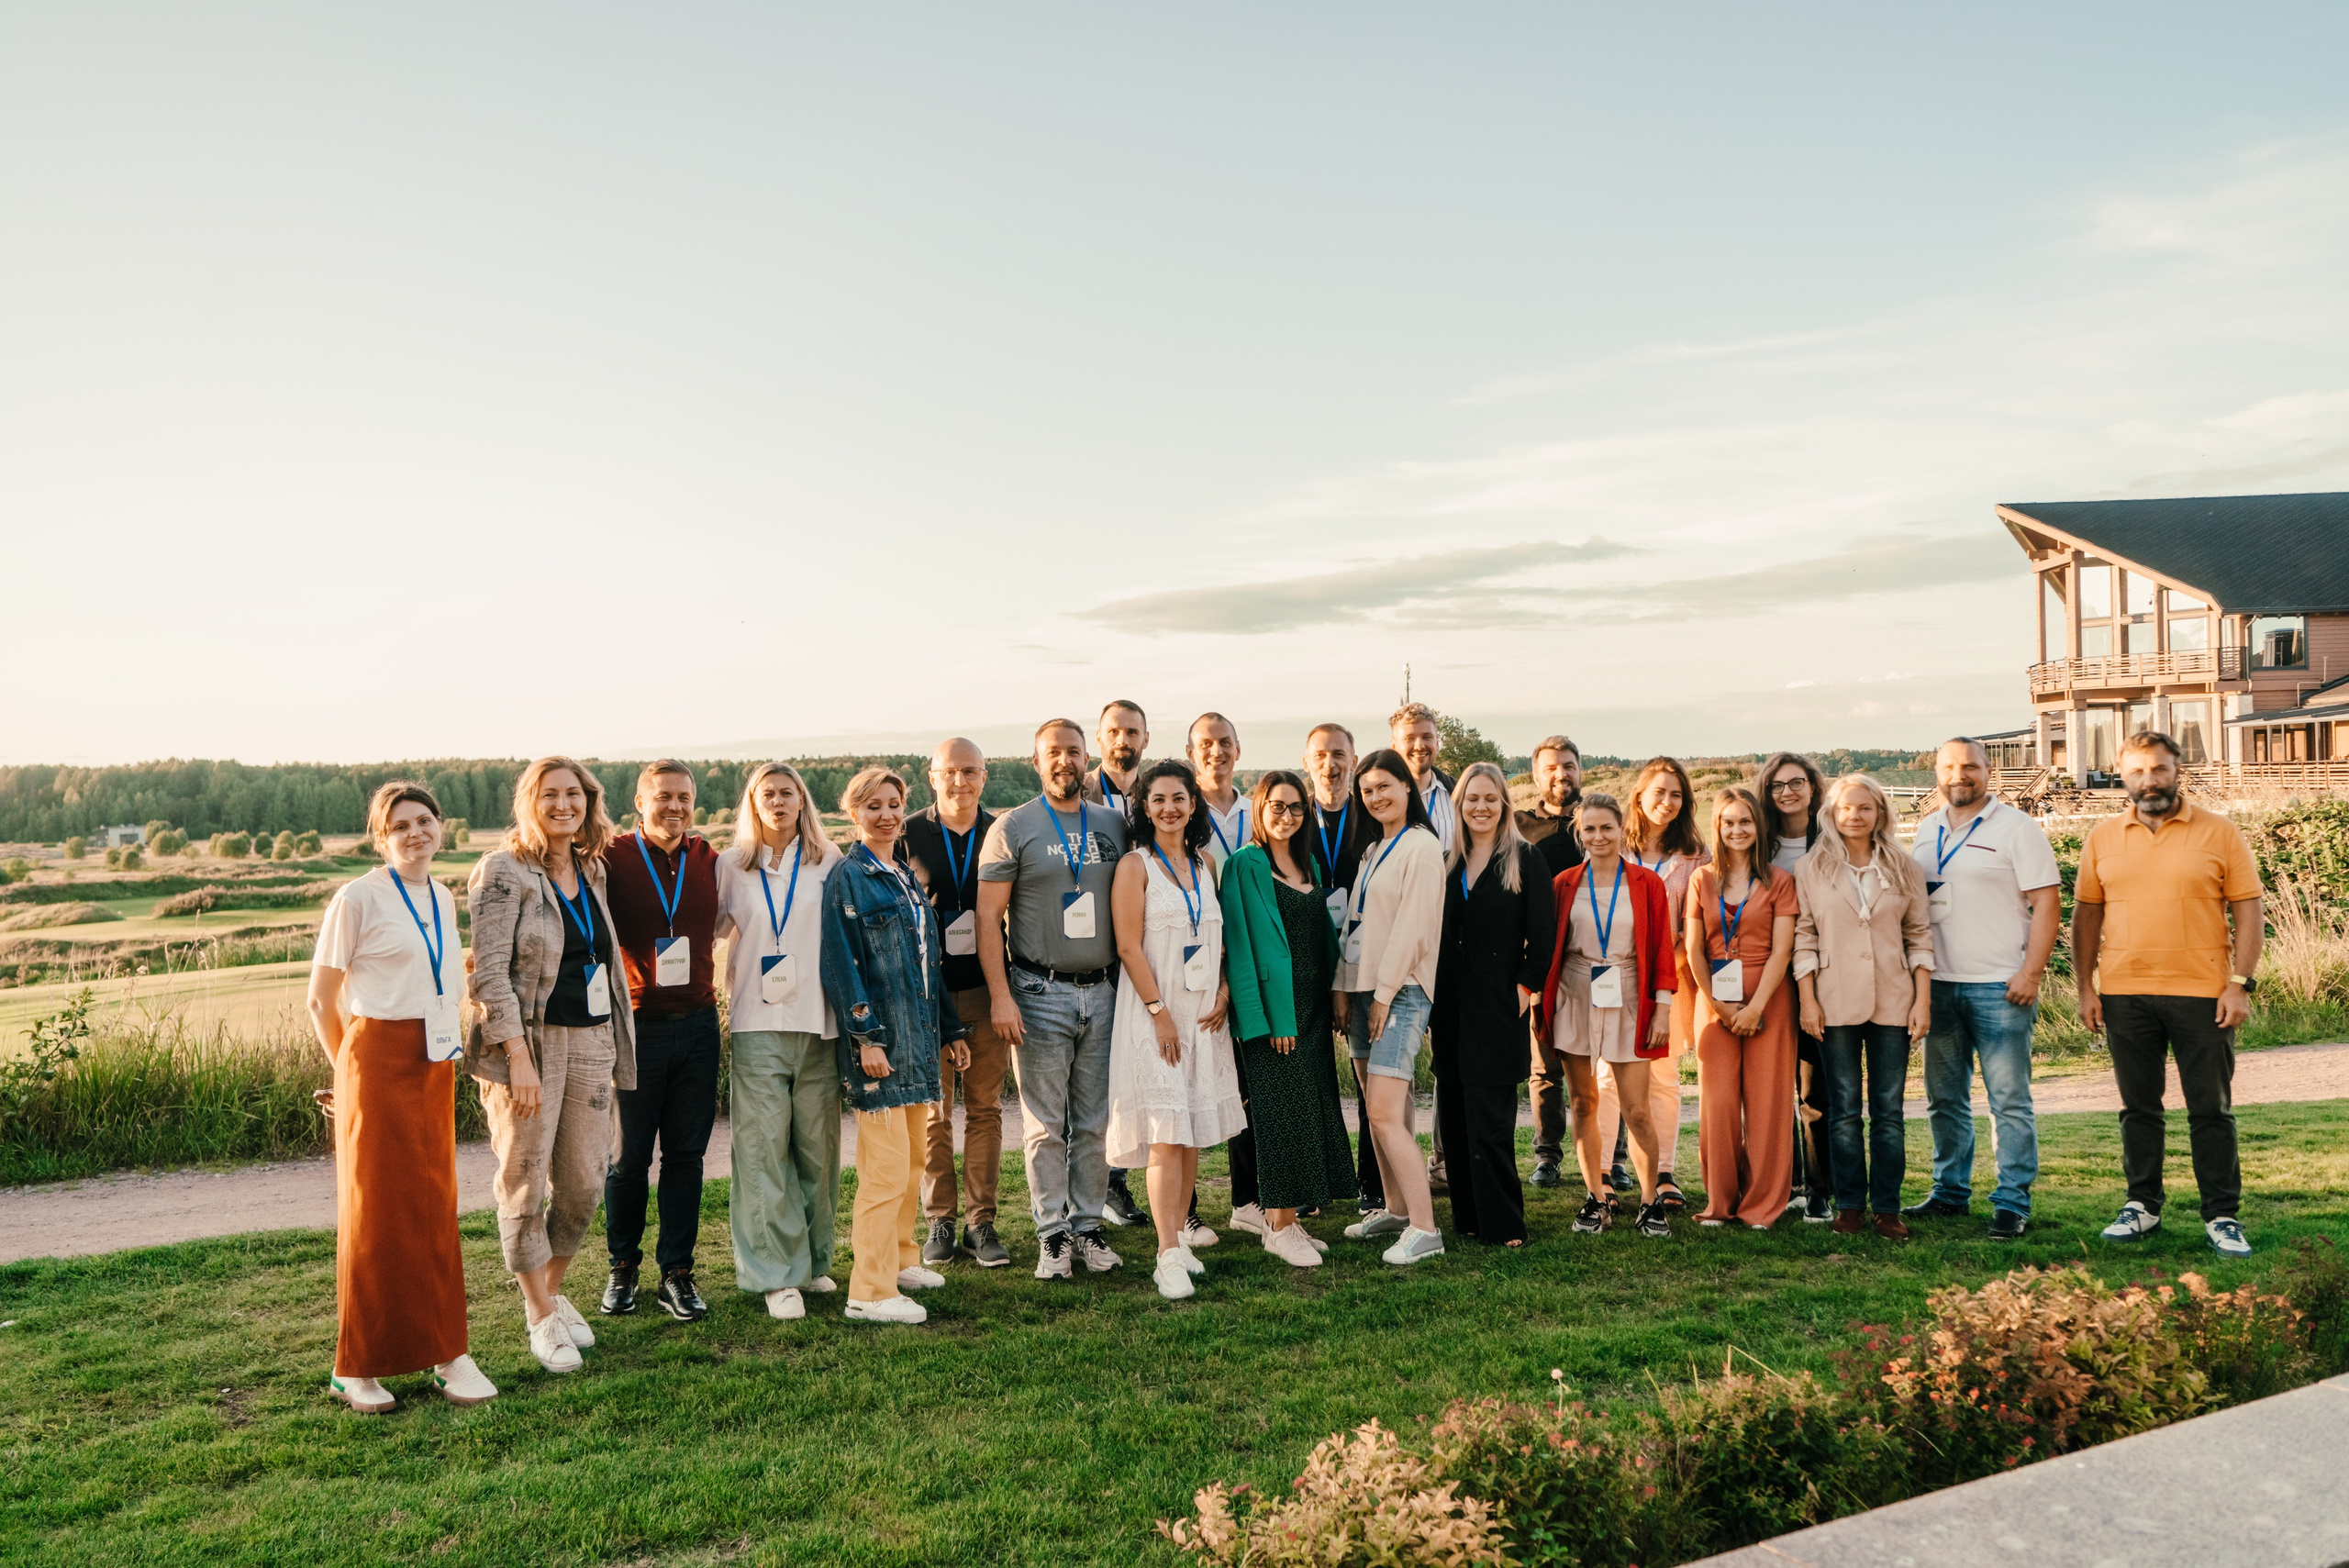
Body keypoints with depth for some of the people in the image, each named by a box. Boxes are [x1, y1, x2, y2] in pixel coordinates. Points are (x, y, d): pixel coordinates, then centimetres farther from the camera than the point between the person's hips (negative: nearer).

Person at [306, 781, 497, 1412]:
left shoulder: (444, 899, 12)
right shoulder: (358, 898, -7)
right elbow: (321, 1002, -3)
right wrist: (349, 1071, 5)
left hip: (437, 1068, 6)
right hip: (378, 1063, -6)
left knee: (435, 1210, 8)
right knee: (375, 1213, -1)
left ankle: (446, 1354, 15)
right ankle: (357, 1369, 9)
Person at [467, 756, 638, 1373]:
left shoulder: (591, 872, 13)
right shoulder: (503, 871, -8)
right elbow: (488, 971, -14)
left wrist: (619, 1046, 18)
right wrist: (518, 1055, -19)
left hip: (591, 1040, 6)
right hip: (529, 1042, -6)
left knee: (585, 1181, 9)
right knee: (525, 1181, 2)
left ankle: (553, 1291, 29)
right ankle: (540, 1316, 16)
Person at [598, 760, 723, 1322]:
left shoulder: (708, 859, 7)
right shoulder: (612, 859, -5)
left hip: (697, 1024, 3)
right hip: (636, 1027, -3)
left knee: (686, 1154, 7)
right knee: (629, 1157, 6)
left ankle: (676, 1274, 17)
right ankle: (622, 1269, 24)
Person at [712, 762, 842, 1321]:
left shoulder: (830, 865, 9)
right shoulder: (732, 865, 10)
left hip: (818, 1024, 1)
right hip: (758, 1025, 0)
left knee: (818, 1146, 3)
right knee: (763, 1149, -5)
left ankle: (814, 1261, 18)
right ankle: (776, 1275, 1)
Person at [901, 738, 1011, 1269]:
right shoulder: (908, 834, 2)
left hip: (987, 989, 1)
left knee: (985, 1106, 5)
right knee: (933, 1109, 4)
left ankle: (981, 1222, 14)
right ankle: (939, 1221, 16)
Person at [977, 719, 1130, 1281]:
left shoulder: (1113, 825, 9)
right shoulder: (1013, 828, -2)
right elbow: (989, 915, -5)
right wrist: (1000, 996, -12)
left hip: (1102, 991, 3)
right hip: (1040, 994, -3)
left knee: (1095, 1122, 8)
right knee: (1046, 1124, 2)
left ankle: (1088, 1226, 19)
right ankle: (1053, 1233, 11)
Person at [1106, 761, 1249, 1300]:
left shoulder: (1205, 864, 12)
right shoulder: (1135, 866, -5)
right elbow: (1128, 946, -10)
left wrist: (1223, 993, 1)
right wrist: (1160, 1012, -14)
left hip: (1203, 1012, 6)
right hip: (1153, 1011, -6)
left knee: (1194, 1132, 8)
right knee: (1166, 1134, -10)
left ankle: (1178, 1238, 18)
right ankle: (1168, 1258, -9)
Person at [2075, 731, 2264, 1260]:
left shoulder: (2220, 834, 0)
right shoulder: (2103, 838, 7)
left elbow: (2249, 911, -1)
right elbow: (2086, 914, 9)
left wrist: (2241, 984, -9)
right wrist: (2086, 987, 4)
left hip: (2203, 993, -2)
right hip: (2124, 993, 2)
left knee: (2212, 1110, 4)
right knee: (2138, 1108, 11)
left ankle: (2223, 1216, 13)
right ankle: (2142, 1206, 21)